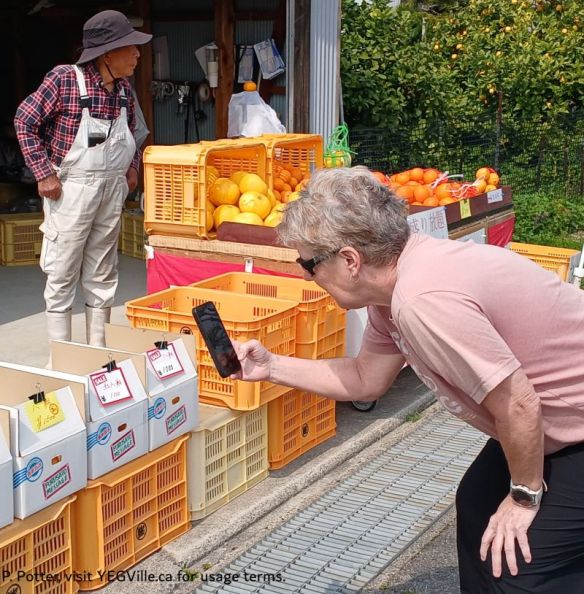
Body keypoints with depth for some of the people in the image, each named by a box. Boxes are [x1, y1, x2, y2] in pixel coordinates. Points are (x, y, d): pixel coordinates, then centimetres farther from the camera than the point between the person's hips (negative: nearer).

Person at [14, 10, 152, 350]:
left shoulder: (124, 89, 5)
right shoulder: (65, 79, -14)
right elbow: (25, 121, -8)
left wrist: (132, 167, 9)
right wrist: (44, 173, -12)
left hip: (113, 191, 6)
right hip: (72, 190, -6)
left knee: (103, 274, 12)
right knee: (62, 275, 1)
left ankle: (98, 351, 22)